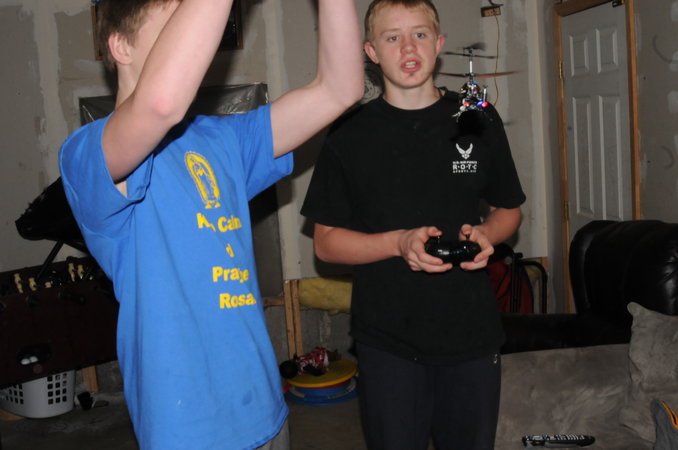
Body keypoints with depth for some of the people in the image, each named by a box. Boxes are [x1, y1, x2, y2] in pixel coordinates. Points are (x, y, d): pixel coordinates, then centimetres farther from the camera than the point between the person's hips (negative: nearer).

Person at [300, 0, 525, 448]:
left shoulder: (478, 120, 3)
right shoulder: (351, 132, -3)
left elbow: (509, 209, 14)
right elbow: (326, 241, -3)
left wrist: (486, 234, -9)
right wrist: (399, 243, -19)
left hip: (473, 332, 2)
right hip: (388, 342, -2)